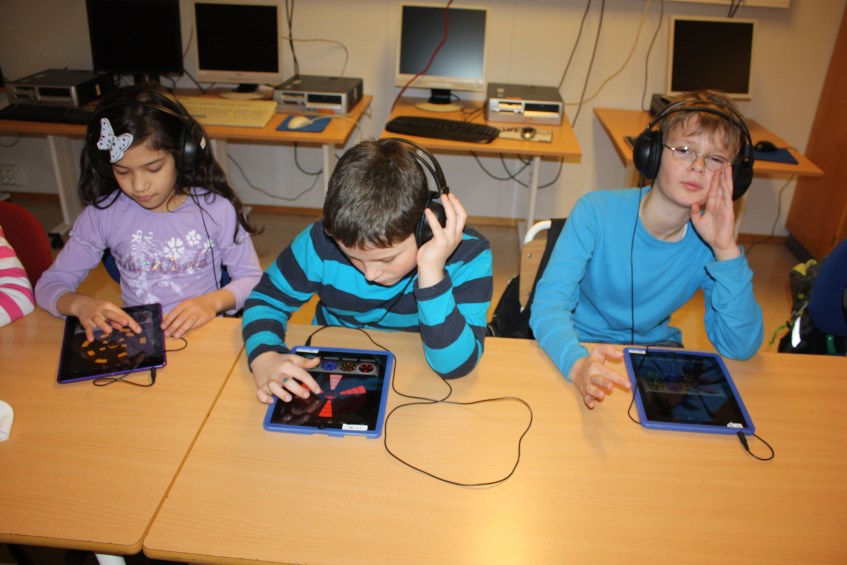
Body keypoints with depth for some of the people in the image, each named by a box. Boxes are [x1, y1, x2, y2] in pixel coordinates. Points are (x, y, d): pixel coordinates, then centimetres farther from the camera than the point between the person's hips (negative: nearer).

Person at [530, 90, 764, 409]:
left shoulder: (711, 240, -11)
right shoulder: (597, 211, -19)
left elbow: (741, 348, -16)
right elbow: (549, 302, -28)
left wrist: (727, 251, -26)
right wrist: (578, 365, -49)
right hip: (581, 345, -2)